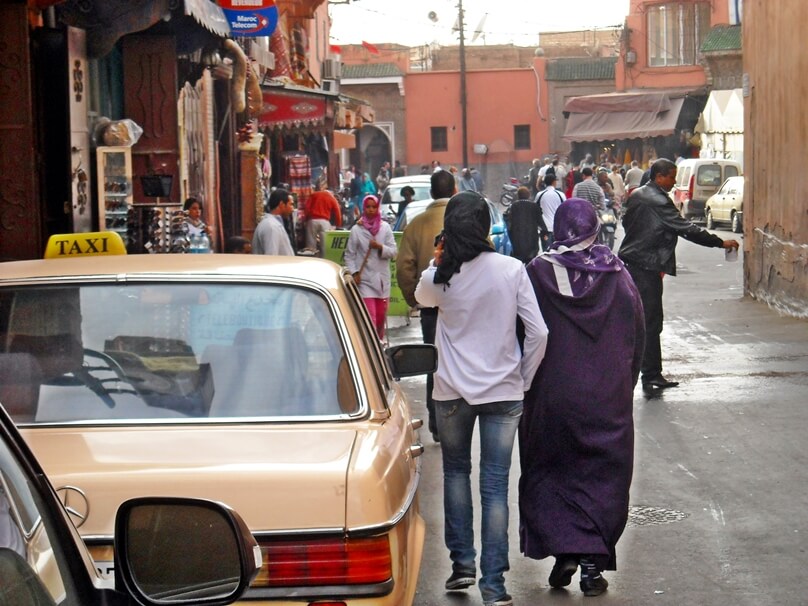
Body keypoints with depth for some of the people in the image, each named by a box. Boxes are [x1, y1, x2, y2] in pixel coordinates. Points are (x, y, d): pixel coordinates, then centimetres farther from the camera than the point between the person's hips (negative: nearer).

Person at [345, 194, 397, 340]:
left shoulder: (385, 227, 5)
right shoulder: (356, 229, -1)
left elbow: (394, 251, 3)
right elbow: (349, 254, 2)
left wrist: (380, 247, -15)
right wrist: (354, 273, -9)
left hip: (382, 278, 3)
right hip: (364, 279, -3)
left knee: (381, 315, 11)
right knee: (370, 316, -12)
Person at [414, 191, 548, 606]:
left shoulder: (440, 277, -7)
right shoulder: (511, 270, -8)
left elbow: (421, 297, 18)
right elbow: (538, 332, -6)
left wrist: (436, 262, 9)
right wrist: (524, 379, 5)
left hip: (453, 390, 0)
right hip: (503, 391, 0)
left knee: (456, 470, 22)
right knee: (495, 484, 4)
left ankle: (462, 562, 18)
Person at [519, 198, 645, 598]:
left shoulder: (538, 273, -8)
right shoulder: (617, 274, -2)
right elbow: (637, 336, 3)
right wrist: (625, 385, 14)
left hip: (553, 393, -1)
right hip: (608, 397, 1)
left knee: (549, 473, 12)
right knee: (603, 475, 8)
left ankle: (563, 550, -1)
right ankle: (593, 561, 2)